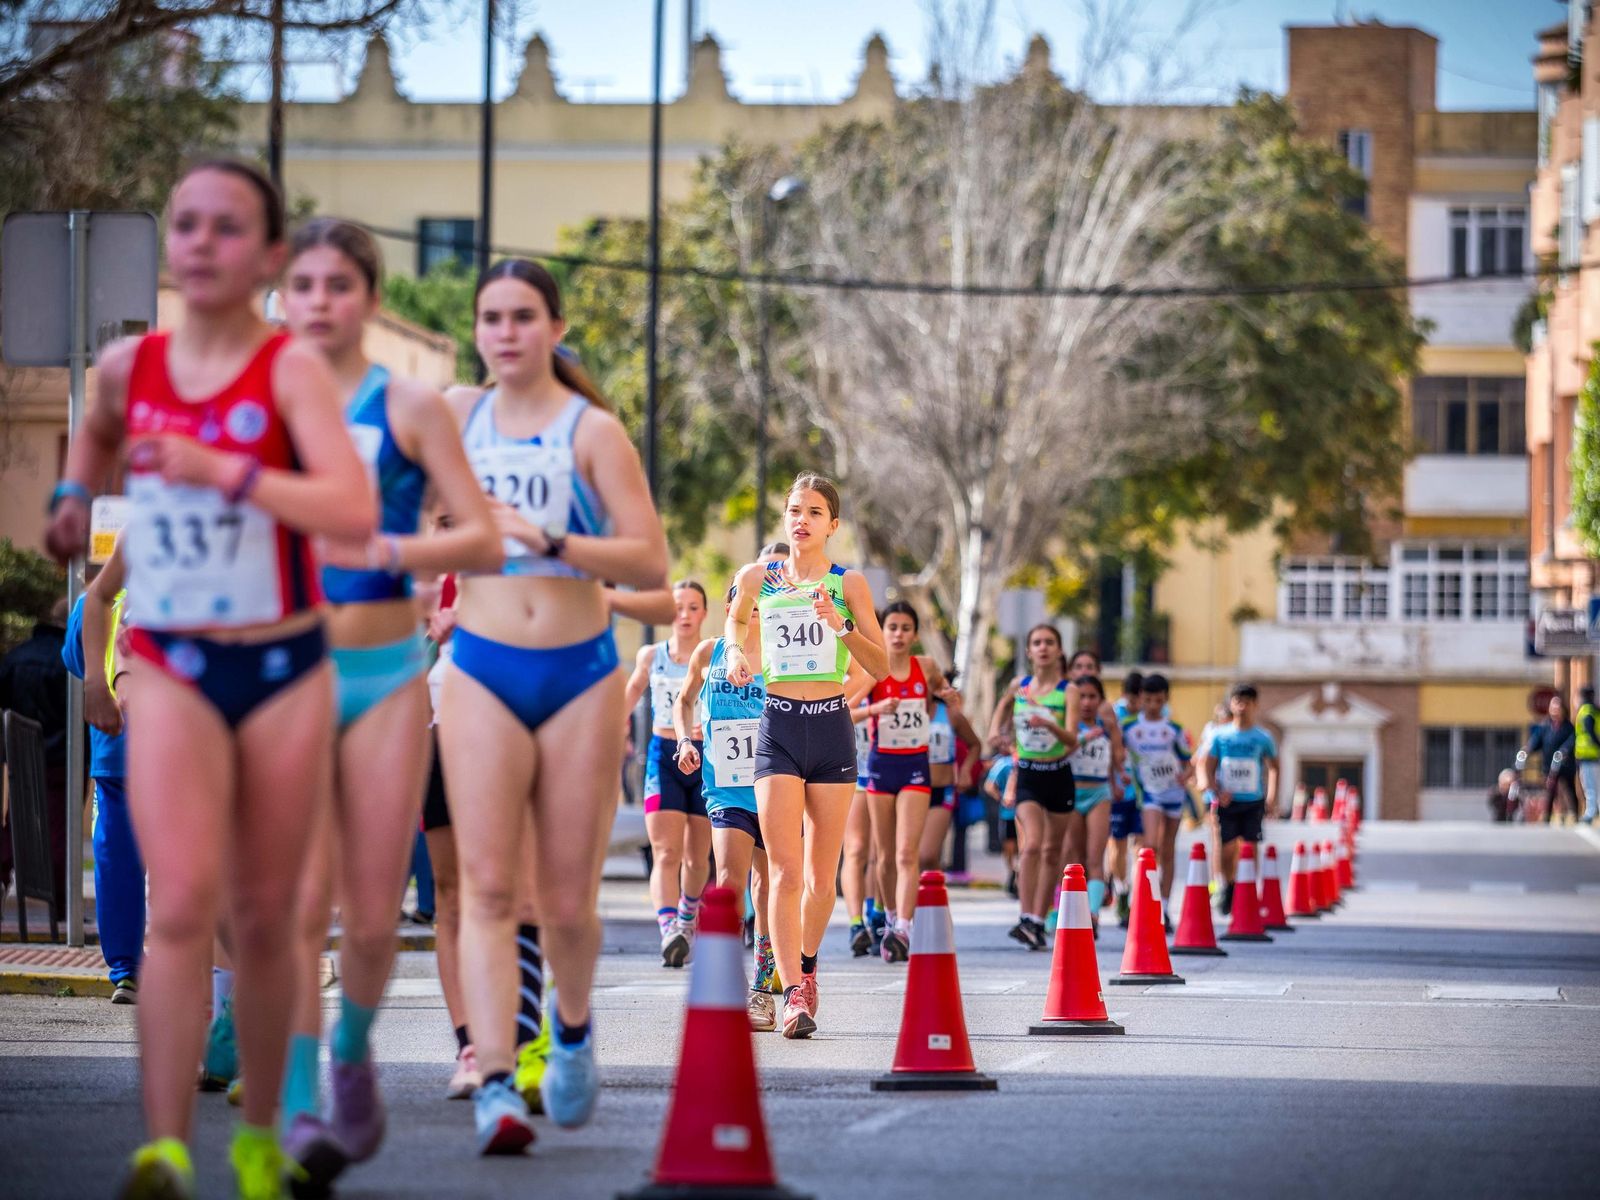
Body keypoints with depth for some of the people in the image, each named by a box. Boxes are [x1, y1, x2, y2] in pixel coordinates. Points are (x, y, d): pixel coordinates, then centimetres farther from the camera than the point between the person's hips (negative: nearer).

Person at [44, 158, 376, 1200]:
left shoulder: (292, 369, -10)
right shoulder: (128, 366, 2)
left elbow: (354, 511, -25)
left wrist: (223, 470, -29)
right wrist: (74, 498, 13)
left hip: (285, 671, -1)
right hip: (171, 670, 1)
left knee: (264, 918, 10)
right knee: (183, 905, -16)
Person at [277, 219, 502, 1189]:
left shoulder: (411, 407, 1)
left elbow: (484, 541, -5)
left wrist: (384, 550, -20)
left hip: (386, 673, 0)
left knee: (373, 916, 3)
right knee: (302, 900, -12)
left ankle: (354, 1051, 31)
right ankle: (300, 1112, -12)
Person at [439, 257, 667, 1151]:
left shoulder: (593, 431, -2)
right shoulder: (457, 416, 7)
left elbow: (652, 564, -10)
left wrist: (551, 542, -21)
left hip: (581, 673, -1)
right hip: (483, 673, 1)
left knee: (568, 901, 5)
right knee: (488, 887, -12)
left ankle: (573, 1026, 35)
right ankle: (495, 1083, -19)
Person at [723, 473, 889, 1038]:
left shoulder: (848, 583, 1)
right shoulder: (757, 577, 5)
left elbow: (881, 667, -2)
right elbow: (735, 616, 28)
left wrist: (842, 626, -17)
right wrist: (735, 650, 8)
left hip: (831, 727, 0)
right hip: (777, 727, 0)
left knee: (822, 873, 7)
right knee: (785, 869, -12)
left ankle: (806, 965, 31)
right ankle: (794, 994, -17)